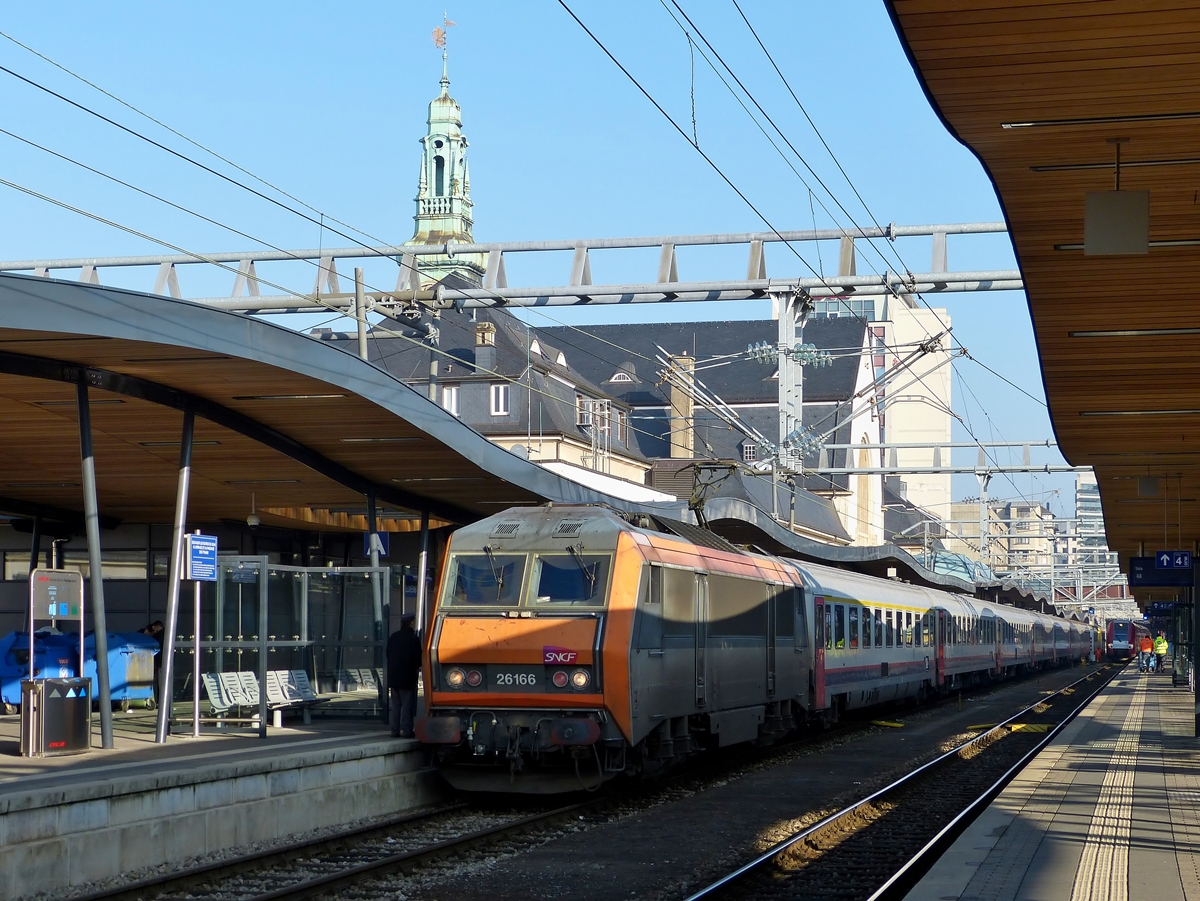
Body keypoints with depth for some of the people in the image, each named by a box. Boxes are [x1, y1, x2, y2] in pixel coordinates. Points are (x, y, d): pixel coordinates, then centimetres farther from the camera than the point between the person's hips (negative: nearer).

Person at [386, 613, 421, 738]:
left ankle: (395, 730, 9)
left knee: (395, 704, 9)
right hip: (407, 675, -5)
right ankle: (406, 730, -4)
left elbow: (388, 654, 10)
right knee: (407, 704, -2)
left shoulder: (393, 637, 6)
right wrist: (418, 667, 12)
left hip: (393, 675, 5)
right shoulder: (413, 638, -10)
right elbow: (418, 656, -9)